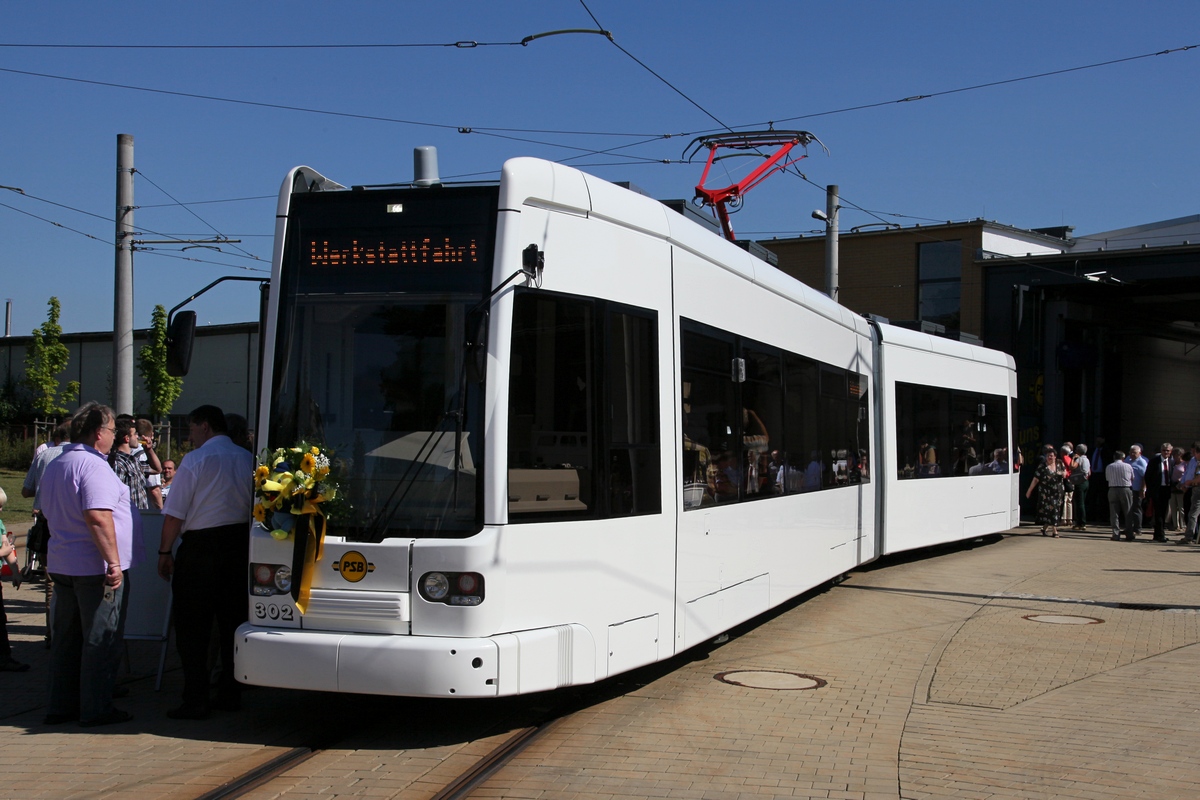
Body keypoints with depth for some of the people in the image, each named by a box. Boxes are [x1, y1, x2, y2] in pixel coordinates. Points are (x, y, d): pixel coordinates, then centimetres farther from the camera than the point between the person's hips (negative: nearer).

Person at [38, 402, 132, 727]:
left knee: (65, 639, 14)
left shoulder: (55, 465, 14)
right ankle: (96, 709, 5)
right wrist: (113, 561, -25)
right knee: (98, 640, 0)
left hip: (61, 565, 9)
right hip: (94, 567, -9)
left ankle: (60, 706, 20)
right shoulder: (93, 466, -17)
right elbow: (98, 517, -27)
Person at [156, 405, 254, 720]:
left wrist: (165, 552, -1)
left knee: (192, 627, 1)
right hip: (239, 546, 6)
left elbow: (174, 513, -10)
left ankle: (195, 702, 0)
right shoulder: (248, 459, 5)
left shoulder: (196, 460, -10)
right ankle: (230, 695, 19)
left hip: (200, 547, -6)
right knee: (233, 623, 13)